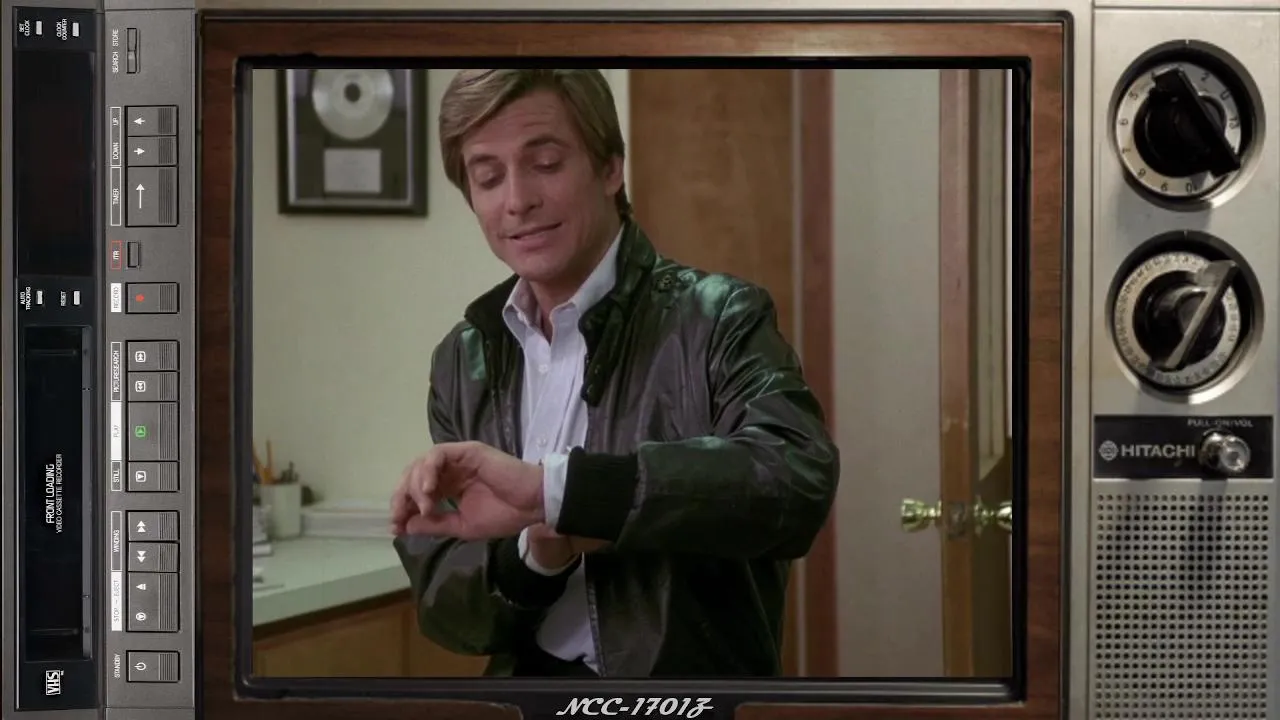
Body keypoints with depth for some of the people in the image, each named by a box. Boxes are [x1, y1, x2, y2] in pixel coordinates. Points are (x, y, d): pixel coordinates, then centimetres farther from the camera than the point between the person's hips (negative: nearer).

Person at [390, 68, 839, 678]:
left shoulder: (715, 320, -12)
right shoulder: (463, 362, 1)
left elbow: (797, 478, -31)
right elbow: (443, 607, 1)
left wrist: (551, 488, -37)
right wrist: (536, 556, -19)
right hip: (529, 677, 3)